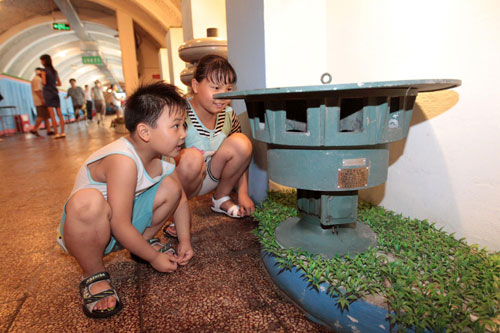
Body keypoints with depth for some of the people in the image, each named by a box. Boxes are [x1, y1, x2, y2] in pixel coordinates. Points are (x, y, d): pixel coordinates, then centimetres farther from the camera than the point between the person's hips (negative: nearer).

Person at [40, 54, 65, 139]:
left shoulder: (44, 71, -5)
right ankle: (63, 132, 2)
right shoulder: (55, 71, 12)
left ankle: (56, 133, -7)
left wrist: (41, 82, 5)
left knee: (52, 115, -5)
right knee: (59, 114, 4)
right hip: (55, 94, 5)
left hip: (48, 94, -5)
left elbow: (44, 82, -16)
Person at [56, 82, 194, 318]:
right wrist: (153, 258, -20)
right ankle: (93, 276, -13)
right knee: (88, 202, -39)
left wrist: (185, 241, -1)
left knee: (171, 186, -7)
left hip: (126, 222, 7)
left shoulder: (163, 156, -10)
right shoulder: (123, 161, -34)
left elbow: (180, 198, 3)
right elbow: (120, 226, -32)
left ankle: (145, 240, 15)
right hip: (85, 229, -6)